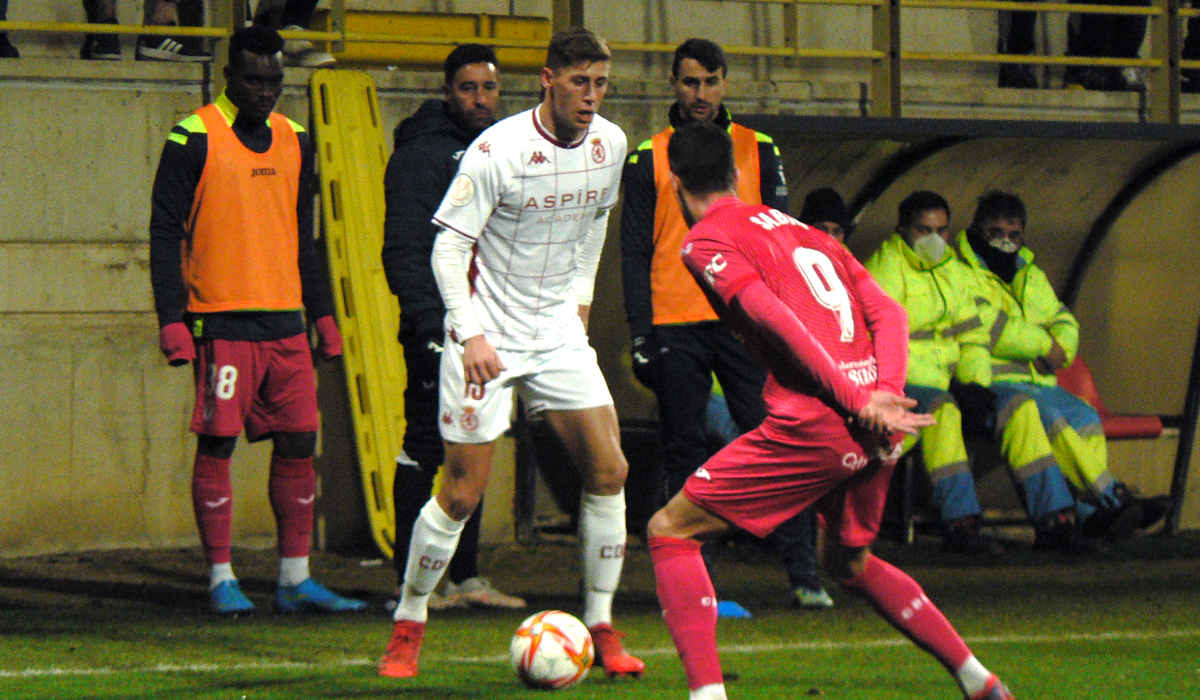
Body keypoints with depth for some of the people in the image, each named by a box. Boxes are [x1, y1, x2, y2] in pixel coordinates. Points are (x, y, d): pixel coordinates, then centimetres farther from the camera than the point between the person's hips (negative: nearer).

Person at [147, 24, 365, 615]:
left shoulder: (293, 141, 14)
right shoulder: (194, 139, -4)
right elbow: (165, 233, -5)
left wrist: (321, 312, 18)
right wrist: (171, 321, -11)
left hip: (285, 322, 6)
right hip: (221, 322, -6)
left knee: (299, 443, 3)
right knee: (217, 445, -4)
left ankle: (295, 579, 10)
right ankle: (221, 579, 2)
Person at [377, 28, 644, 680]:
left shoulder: (610, 144, 1)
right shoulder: (498, 151, -18)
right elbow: (448, 244, -15)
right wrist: (472, 334, -23)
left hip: (558, 331, 5)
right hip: (487, 337, -5)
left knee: (609, 471, -5)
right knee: (462, 492, -5)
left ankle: (600, 627, 5)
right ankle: (408, 627, 12)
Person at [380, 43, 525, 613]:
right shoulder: (422, 153, -8)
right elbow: (404, 249, -14)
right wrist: (429, 321, -22)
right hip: (441, 325, -8)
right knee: (425, 448, -7)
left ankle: (466, 575, 14)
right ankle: (412, 579, -5)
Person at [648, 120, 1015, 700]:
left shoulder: (706, 241, 3)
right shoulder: (802, 231, 25)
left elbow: (775, 319, -13)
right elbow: (888, 314, 14)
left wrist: (859, 402, -16)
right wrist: (885, 396, 1)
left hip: (814, 423, -7)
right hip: (872, 432, 7)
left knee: (671, 532, 4)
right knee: (848, 560, 30)